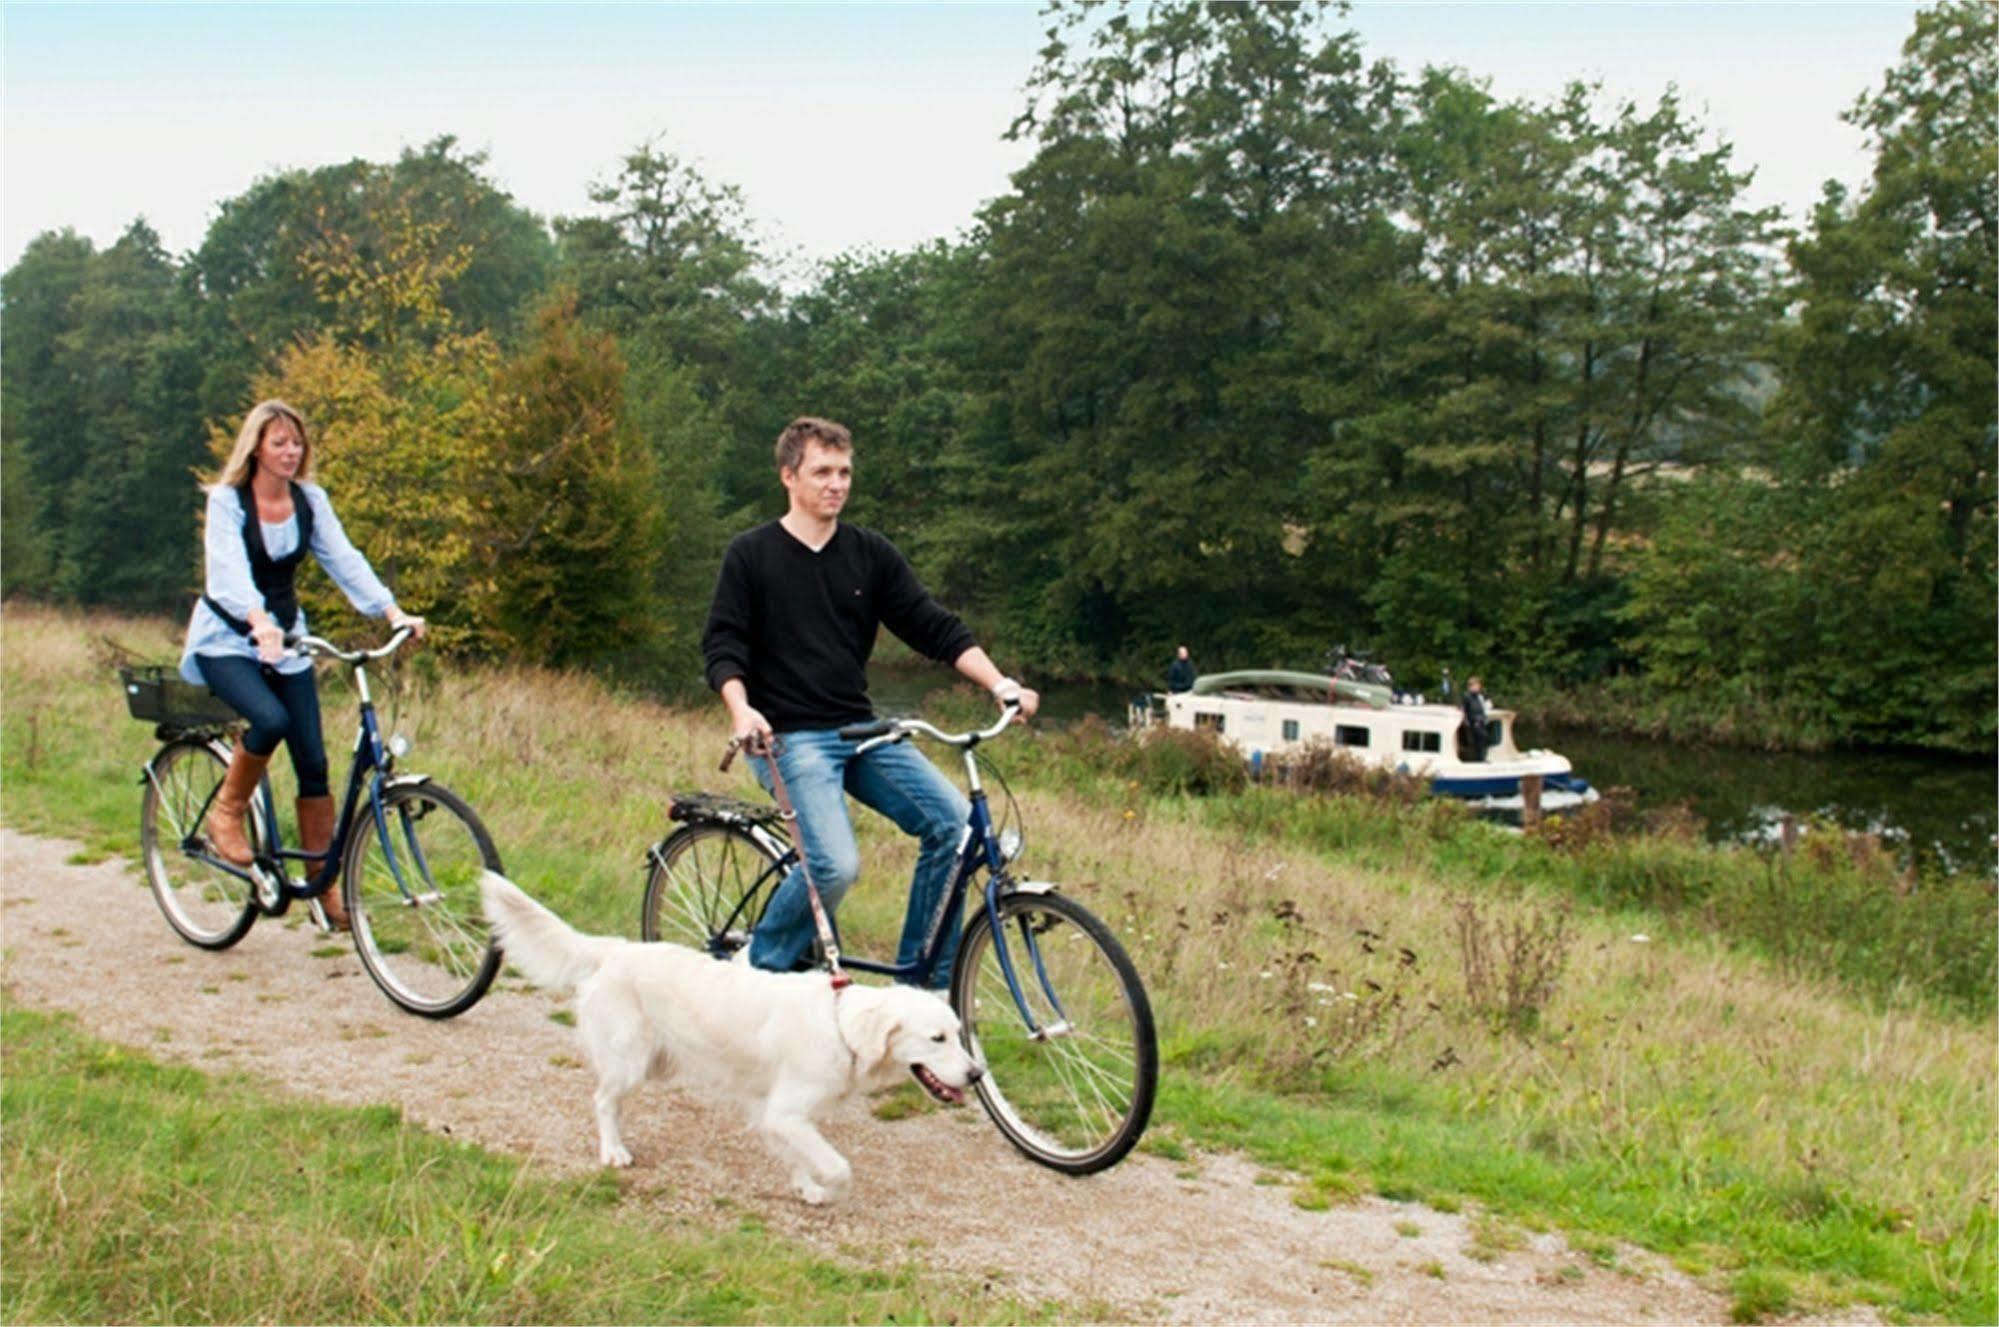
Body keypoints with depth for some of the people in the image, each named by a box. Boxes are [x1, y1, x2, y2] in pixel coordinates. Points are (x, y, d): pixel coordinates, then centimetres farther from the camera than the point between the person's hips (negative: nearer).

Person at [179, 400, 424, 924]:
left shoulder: (310, 500, -1)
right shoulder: (226, 501, -14)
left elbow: (344, 558, -11)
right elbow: (229, 570, -29)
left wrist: (393, 612, -27)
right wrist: (259, 621, -48)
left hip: (286, 638, 4)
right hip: (227, 639, -4)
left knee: (313, 761, -3)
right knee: (270, 719, -33)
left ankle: (325, 885, 6)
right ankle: (226, 814, -6)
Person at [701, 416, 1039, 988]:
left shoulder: (872, 554, 9)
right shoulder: (751, 554, 1)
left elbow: (935, 628, 5)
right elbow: (722, 645, -2)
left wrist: (999, 683, -9)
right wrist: (740, 709, -22)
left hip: (861, 731, 5)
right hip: (788, 737, -5)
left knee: (954, 822, -14)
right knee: (835, 864, -25)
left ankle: (921, 979, 0)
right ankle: (761, 970, 2)